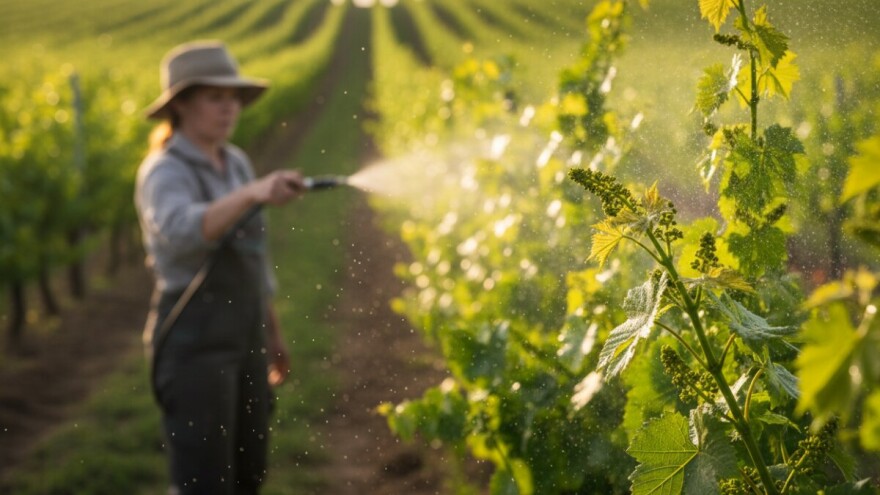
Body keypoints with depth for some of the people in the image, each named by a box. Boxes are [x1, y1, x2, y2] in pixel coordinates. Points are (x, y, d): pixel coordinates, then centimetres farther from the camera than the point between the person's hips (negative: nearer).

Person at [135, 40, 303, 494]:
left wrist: (272, 332, 21)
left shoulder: (234, 162, 10)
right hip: (193, 342, -8)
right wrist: (253, 193, -53)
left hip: (243, 337, 8)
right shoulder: (165, 172, -16)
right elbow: (182, 231, -39)